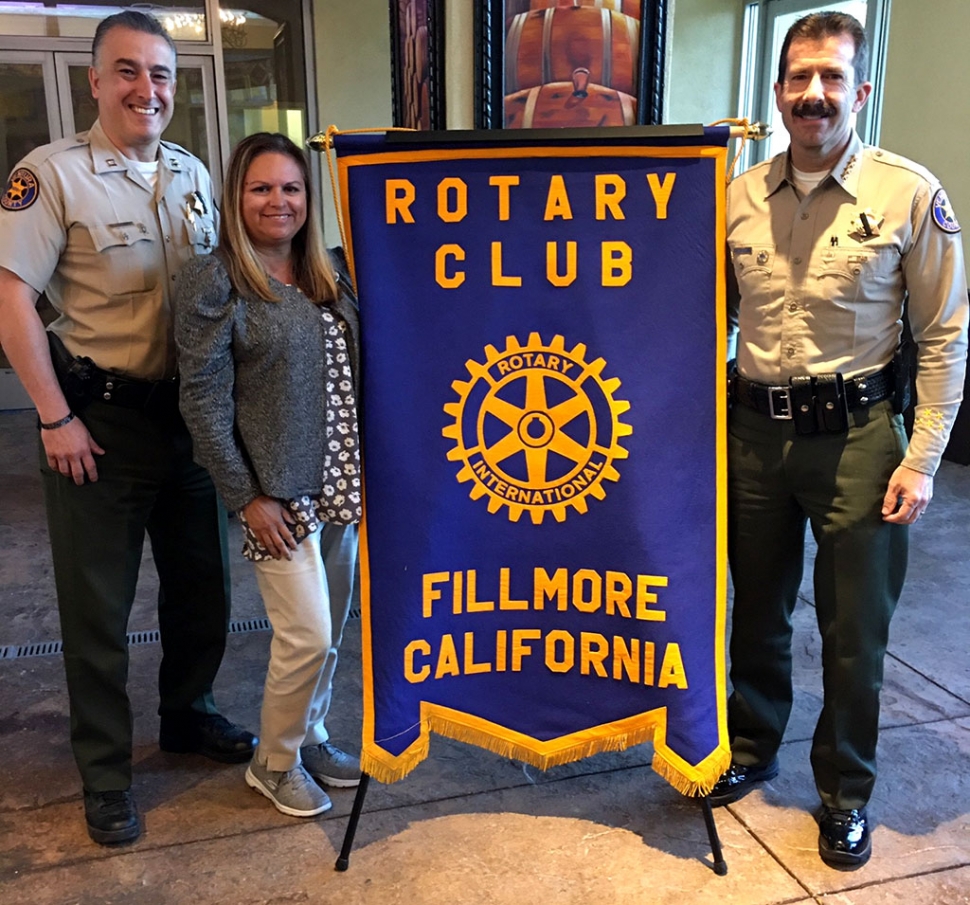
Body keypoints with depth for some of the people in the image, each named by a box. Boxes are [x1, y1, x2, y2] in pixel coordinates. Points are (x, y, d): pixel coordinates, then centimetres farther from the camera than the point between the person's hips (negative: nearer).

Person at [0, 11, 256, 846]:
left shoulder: (193, 174, 7)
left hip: (187, 410, 6)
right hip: (100, 419, -5)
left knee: (202, 581, 16)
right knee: (98, 604, 6)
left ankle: (187, 714, 40)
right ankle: (105, 775, 24)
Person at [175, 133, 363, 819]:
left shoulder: (323, 276, 9)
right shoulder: (213, 281, -9)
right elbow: (204, 400, -12)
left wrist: (365, 470, 9)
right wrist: (245, 496, -13)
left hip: (339, 481, 6)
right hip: (278, 492, -6)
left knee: (332, 627, 14)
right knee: (308, 634, -3)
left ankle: (310, 736, 37)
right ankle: (275, 763, 22)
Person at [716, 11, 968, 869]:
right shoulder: (739, 198, 3)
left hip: (855, 436, -3)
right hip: (755, 433, 3)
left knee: (855, 629, 8)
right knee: (758, 610, 17)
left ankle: (845, 791, 30)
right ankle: (750, 749, 39)